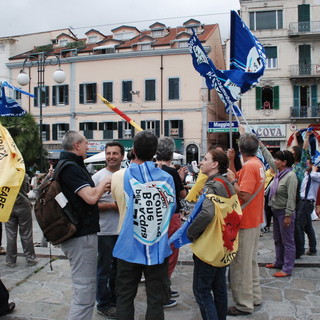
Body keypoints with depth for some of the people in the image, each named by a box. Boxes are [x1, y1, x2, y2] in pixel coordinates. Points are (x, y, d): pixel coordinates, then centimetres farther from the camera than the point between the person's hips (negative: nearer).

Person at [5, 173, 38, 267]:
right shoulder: (24, 176, -11)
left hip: (8, 207, 1)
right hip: (23, 206, -1)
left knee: (10, 235, 7)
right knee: (26, 234, 6)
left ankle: (11, 260, 13)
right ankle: (30, 258, 13)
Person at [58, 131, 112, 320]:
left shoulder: (67, 166, 15)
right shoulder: (71, 168, -17)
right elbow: (91, 197, -24)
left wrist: (102, 188, 10)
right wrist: (104, 182, -6)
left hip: (79, 234, 11)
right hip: (82, 235, -11)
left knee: (84, 288, 22)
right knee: (85, 292, -5)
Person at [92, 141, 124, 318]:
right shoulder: (98, 177, -10)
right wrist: (111, 205, -20)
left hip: (123, 230, 5)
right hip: (105, 231, -5)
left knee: (118, 268, 19)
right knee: (104, 269, 7)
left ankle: (114, 300, 36)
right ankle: (103, 305, 23)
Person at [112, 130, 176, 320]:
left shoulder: (119, 177, -10)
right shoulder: (166, 178, -7)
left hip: (129, 249, 0)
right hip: (158, 249, 1)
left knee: (125, 298, 15)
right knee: (156, 300, 11)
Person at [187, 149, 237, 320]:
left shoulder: (211, 186, -20)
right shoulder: (227, 184, 8)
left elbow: (207, 213, -36)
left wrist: (190, 232, -23)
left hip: (208, 245, -9)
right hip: (223, 243, 9)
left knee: (201, 290, 0)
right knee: (219, 287, 20)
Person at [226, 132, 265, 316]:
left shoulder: (249, 166, -20)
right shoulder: (258, 164, 9)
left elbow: (245, 196, -25)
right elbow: (238, 178, 13)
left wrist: (233, 180, -15)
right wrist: (232, 161, 5)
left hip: (245, 222, -10)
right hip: (255, 220, 10)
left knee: (241, 263, -1)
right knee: (251, 260, 20)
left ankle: (244, 305, 7)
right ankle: (254, 296, 31)